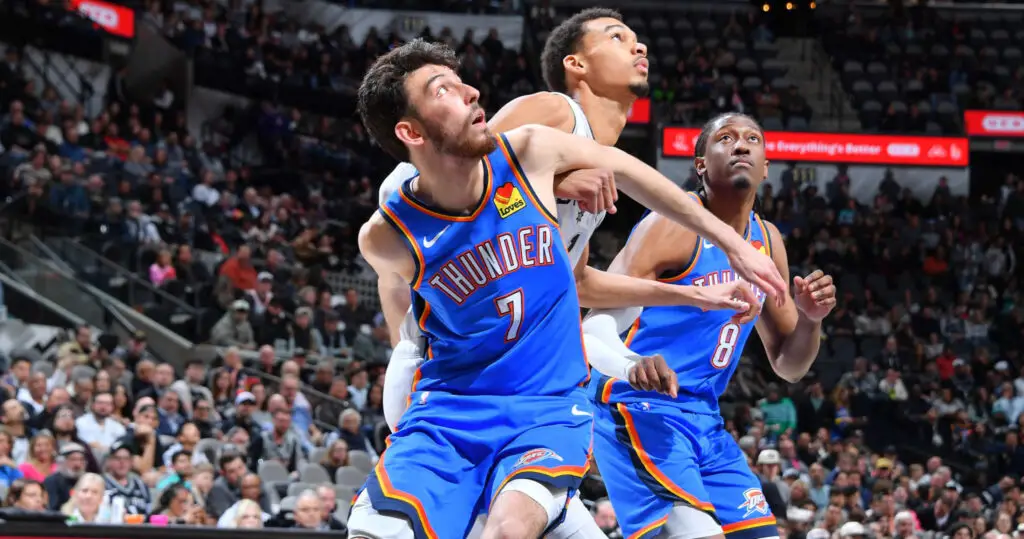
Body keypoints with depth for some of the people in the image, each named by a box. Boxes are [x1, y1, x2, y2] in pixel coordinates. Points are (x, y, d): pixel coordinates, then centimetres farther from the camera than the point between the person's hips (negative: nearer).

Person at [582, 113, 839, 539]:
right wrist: (632, 365, -44)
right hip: (640, 410, -8)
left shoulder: (767, 241, 11)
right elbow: (596, 322, -22)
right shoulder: (674, 225, -12)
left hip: (706, 422, 8)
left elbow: (788, 367, 19)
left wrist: (809, 318, -4)